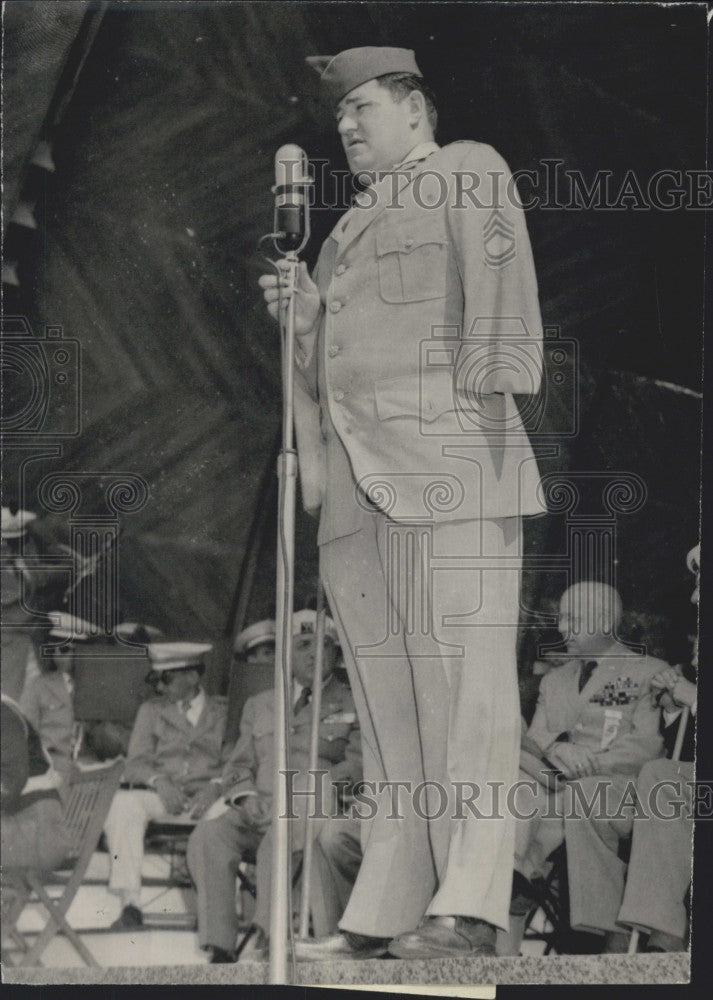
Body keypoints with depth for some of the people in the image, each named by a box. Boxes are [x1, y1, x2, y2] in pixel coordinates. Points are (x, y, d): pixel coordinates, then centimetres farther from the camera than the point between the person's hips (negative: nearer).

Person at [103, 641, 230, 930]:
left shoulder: (224, 712, 16)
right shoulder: (151, 711, 23)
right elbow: (136, 762, 11)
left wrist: (214, 786, -15)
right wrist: (158, 780, -11)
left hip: (206, 796, -2)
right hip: (160, 795, 2)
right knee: (122, 803, -31)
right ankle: (130, 904, -33)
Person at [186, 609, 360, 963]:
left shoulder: (352, 705, 15)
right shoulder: (259, 705, 27)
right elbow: (239, 765, 24)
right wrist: (246, 797, 1)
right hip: (259, 814, 4)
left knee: (280, 838, -37)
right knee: (208, 835, -27)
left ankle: (268, 942, -36)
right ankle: (219, 948, -32)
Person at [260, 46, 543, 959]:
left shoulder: (469, 173, 11)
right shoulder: (352, 226, 31)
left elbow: (498, 269, -5)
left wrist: (493, 372, -18)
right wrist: (300, 315, 11)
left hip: (445, 447, -7)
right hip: (357, 476, 7)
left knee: (461, 665, -12)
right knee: (383, 681, 2)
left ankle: (466, 908, -17)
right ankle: (379, 917, 1)